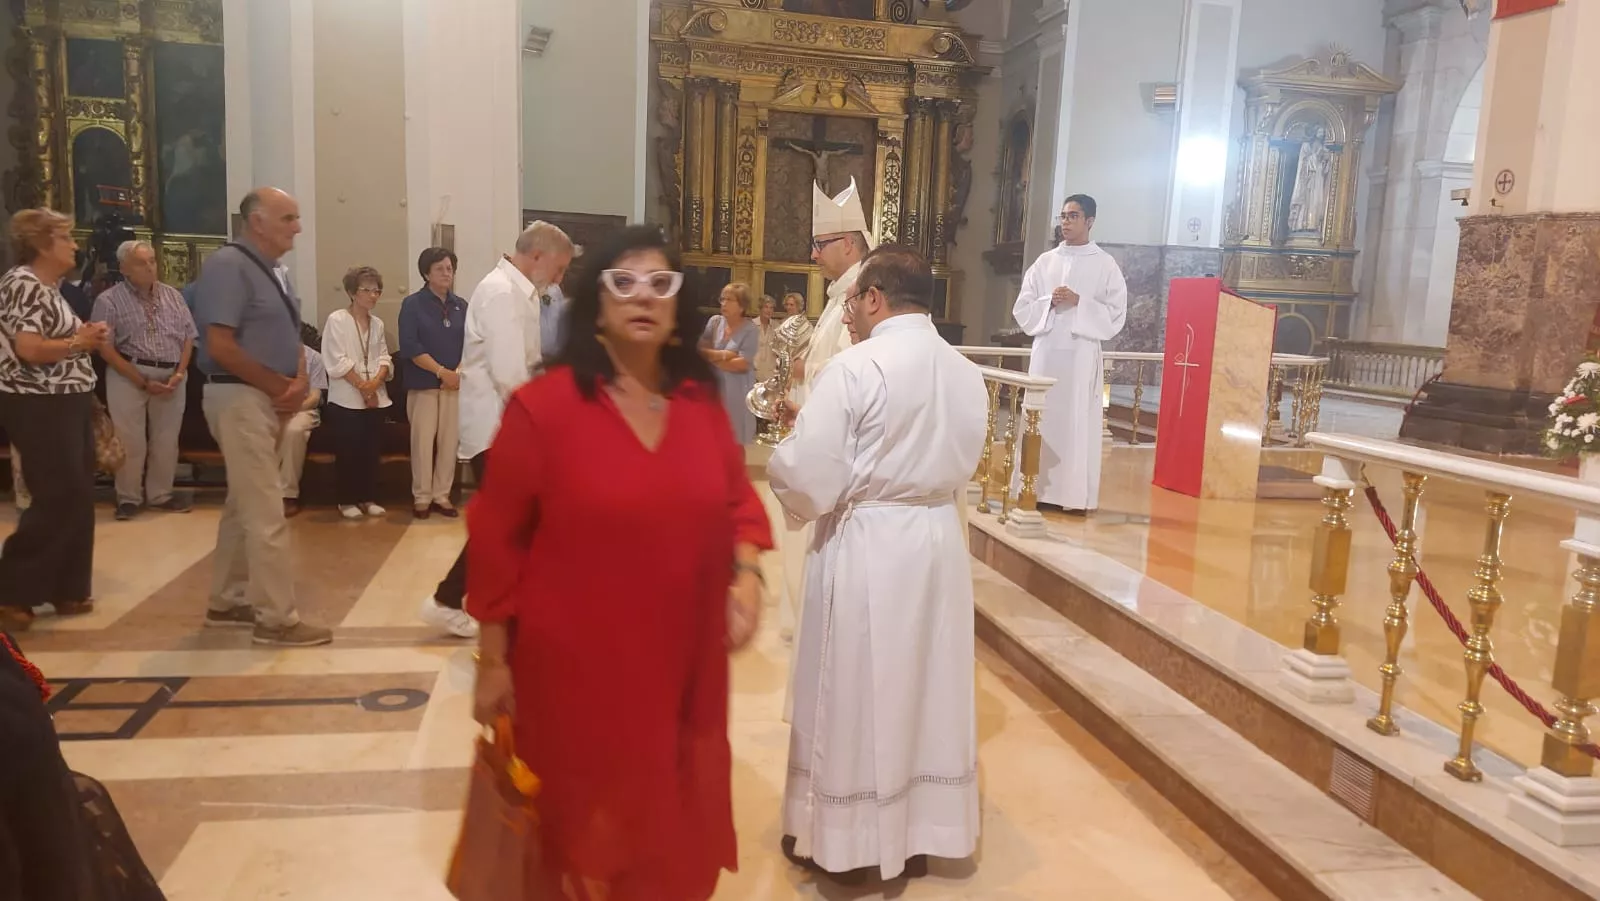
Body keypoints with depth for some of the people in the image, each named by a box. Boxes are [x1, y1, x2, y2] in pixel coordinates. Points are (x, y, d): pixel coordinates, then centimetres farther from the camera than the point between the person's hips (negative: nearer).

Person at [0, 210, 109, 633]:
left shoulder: (49, 287, 15)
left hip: (67, 404, 10)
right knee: (58, 498, -8)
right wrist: (80, 342, -15)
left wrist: (86, 338, 4)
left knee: (78, 498, 11)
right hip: (40, 408, -10)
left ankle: (67, 590, 19)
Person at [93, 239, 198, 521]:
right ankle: (128, 497, 13)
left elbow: (188, 336, 10)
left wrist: (179, 373, -6)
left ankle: (160, 494, 21)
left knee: (166, 440, 8)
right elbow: (106, 349, -8)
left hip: (171, 376, 4)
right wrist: (143, 382, -13)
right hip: (128, 376, -4)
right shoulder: (109, 300, -4)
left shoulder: (173, 296, 10)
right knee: (130, 441, 0)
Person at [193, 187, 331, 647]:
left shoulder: (277, 274, 14)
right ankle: (276, 618, -1)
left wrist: (300, 382, -3)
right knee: (266, 514, -8)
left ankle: (227, 601, 28)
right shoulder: (228, 265, -14)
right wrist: (280, 387, -15)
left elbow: (290, 340, 17)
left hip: (270, 400, 10)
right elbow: (220, 346, -21)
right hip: (241, 398, -10)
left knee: (244, 506, 17)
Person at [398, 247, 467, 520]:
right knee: (423, 441, -1)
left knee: (450, 441, 4)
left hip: (456, 383, 3)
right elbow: (410, 347, -11)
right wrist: (442, 371, -15)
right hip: (423, 384, -3)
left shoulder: (461, 306, 9)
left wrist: (459, 371, -10)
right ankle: (421, 497, 10)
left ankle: (442, 496, 14)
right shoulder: (412, 304, -3)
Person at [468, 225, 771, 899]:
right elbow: (497, 538, -8)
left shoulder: (701, 401, 1)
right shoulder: (542, 405, -12)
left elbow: (736, 497, 12)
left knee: (673, 821, 21)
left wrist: (746, 574, -7)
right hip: (575, 665, -4)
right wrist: (493, 660, -5)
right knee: (580, 825, 13)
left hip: (683, 662, 4)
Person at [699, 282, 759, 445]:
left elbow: (742, 364, -15)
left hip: (737, 391, -4)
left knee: (735, 441, 5)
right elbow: (700, 349, 1)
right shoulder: (715, 322, 4)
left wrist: (712, 359, -9)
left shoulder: (751, 330, -9)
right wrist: (722, 355, -13)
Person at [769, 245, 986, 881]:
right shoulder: (966, 373, 4)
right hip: (939, 540, 6)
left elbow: (808, 479, -18)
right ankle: (926, 823, 32)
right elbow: (961, 467, 11)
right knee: (928, 687, 17)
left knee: (857, 692, 9)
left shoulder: (855, 368, -17)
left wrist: (780, 460, 2)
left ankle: (851, 834, 23)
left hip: (866, 546, -6)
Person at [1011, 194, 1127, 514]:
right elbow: (1022, 310, 8)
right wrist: (1049, 302, -9)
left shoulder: (1105, 265, 3)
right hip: (1045, 352, 3)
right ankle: (1038, 490, 10)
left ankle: (1076, 495, 3)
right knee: (1040, 420, 4)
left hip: (1082, 356, -3)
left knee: (1078, 424, -3)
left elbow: (1116, 315, -3)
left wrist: (1078, 302, -14)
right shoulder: (1044, 262, 11)